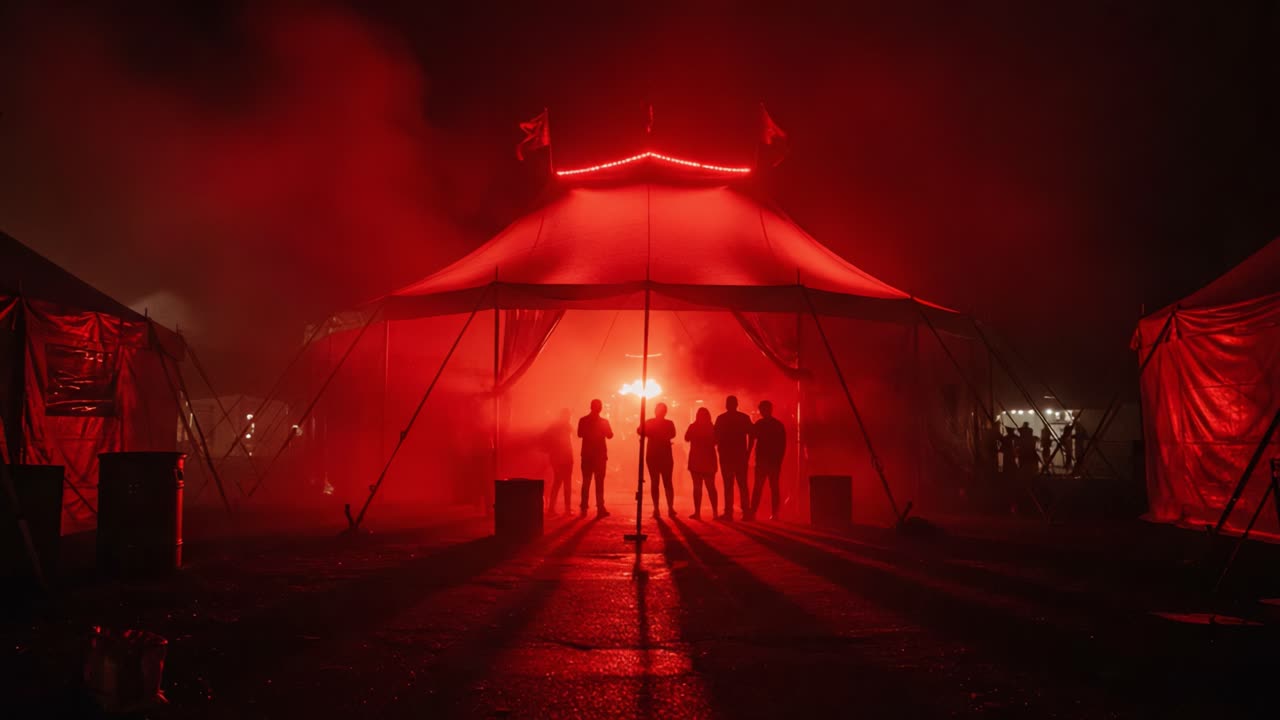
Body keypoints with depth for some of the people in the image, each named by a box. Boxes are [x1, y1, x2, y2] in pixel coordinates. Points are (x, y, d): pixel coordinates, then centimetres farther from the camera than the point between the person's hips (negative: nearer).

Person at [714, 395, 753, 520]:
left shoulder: (721, 418, -1)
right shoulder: (744, 418, 3)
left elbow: (716, 438, -2)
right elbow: (751, 435, -1)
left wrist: (720, 448, 13)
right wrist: (748, 452, 4)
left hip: (726, 456, -1)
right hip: (741, 455, 2)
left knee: (728, 485, 0)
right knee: (742, 484, 7)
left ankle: (729, 512, -5)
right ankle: (746, 512, 0)